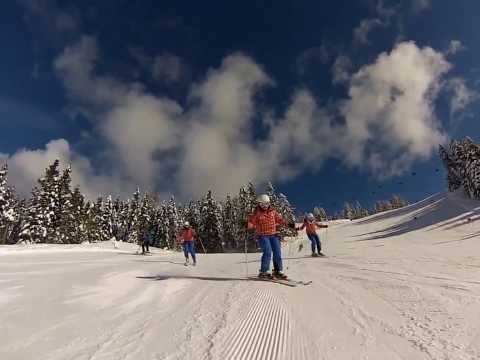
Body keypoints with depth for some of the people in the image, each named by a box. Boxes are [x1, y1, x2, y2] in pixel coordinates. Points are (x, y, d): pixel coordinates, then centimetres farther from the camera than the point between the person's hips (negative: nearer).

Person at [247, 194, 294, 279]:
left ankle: (277, 271, 17)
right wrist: (247, 225, -29)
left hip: (273, 235, 5)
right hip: (262, 236, -5)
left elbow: (280, 220, 13)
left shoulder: (273, 211, 9)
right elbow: (250, 223, -7)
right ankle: (263, 272, -4)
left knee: (277, 252, 2)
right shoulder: (256, 213, -3)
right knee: (267, 252, -17)